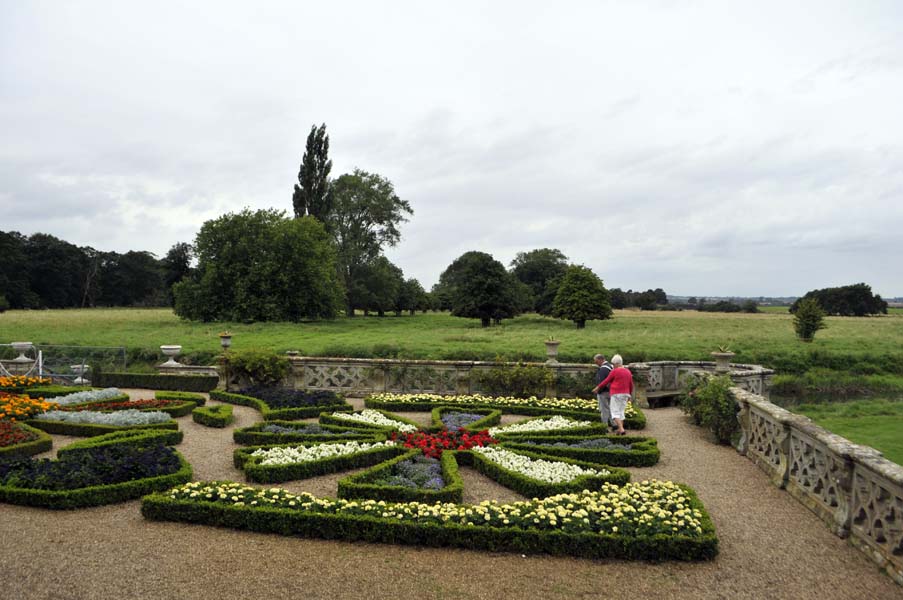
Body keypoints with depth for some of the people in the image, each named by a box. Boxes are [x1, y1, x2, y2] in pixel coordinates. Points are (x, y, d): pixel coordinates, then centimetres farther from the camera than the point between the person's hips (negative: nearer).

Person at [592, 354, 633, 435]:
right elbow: (631, 385, 13)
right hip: (625, 394, 6)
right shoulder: (628, 372, 9)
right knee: (621, 412, 13)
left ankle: (622, 429, -17)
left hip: (616, 394, -6)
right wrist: (629, 395, 24)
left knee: (615, 413, -4)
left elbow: (606, 381, -4)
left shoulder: (614, 371, -11)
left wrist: (598, 387, 8)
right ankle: (620, 430, 10)